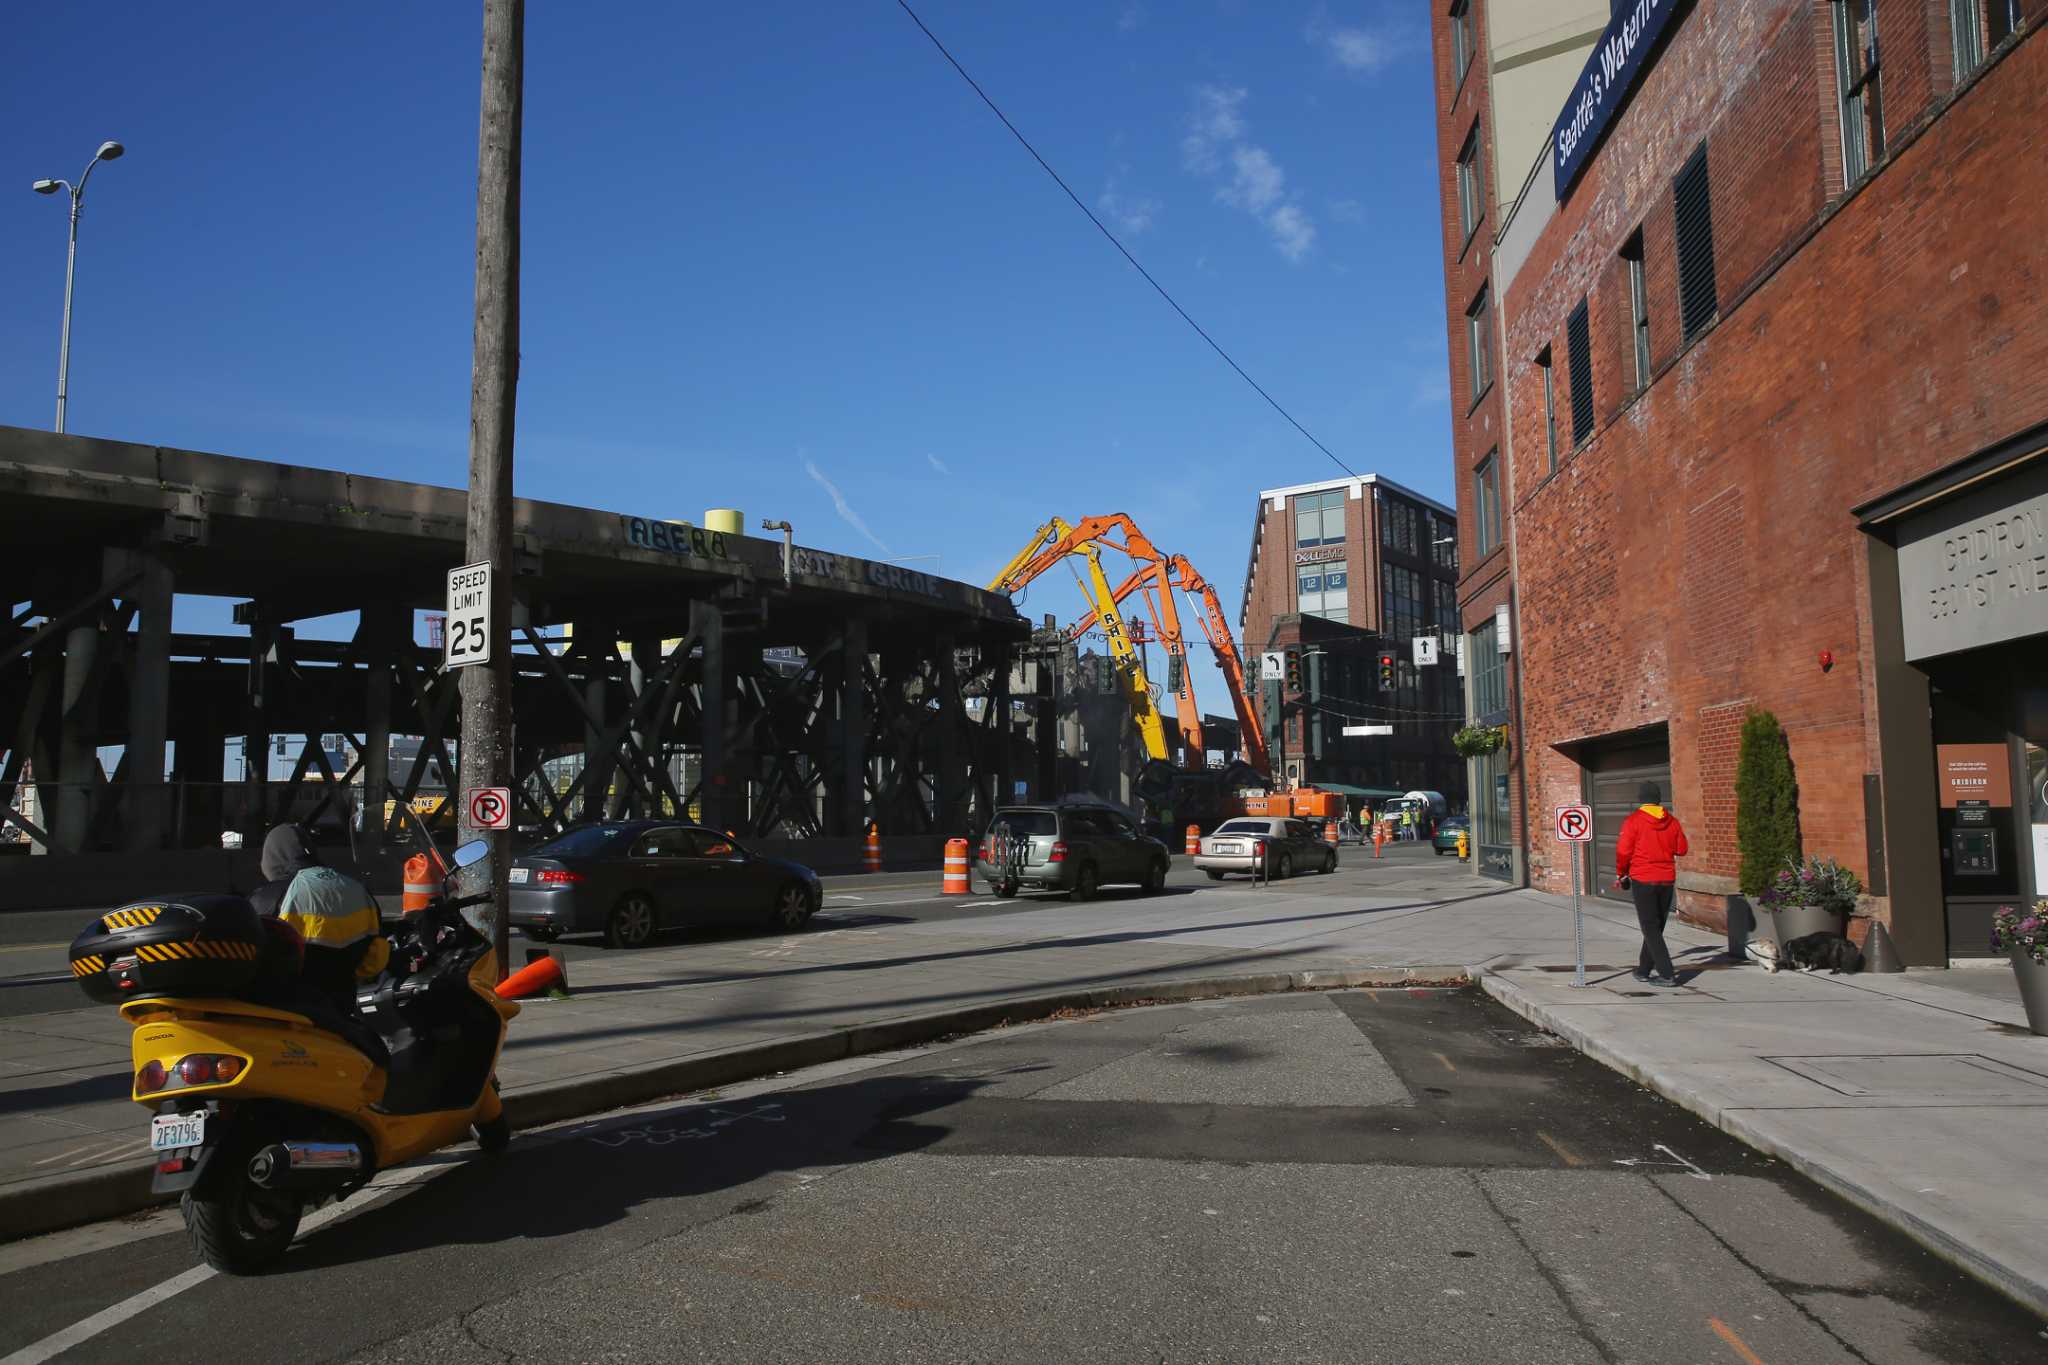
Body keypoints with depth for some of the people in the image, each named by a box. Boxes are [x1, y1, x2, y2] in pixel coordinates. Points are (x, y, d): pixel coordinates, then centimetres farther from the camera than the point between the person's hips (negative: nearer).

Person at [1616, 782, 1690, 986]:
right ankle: (1643, 970, 24)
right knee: (1657, 927, 16)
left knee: (1650, 928, -2)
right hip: (1667, 880, 5)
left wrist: (1620, 874, 4)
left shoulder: (1633, 820, -10)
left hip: (1642, 879, -5)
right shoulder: (1671, 821, 2)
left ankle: (1667, 974, -9)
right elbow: (1682, 849, 7)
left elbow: (1623, 851, -11)